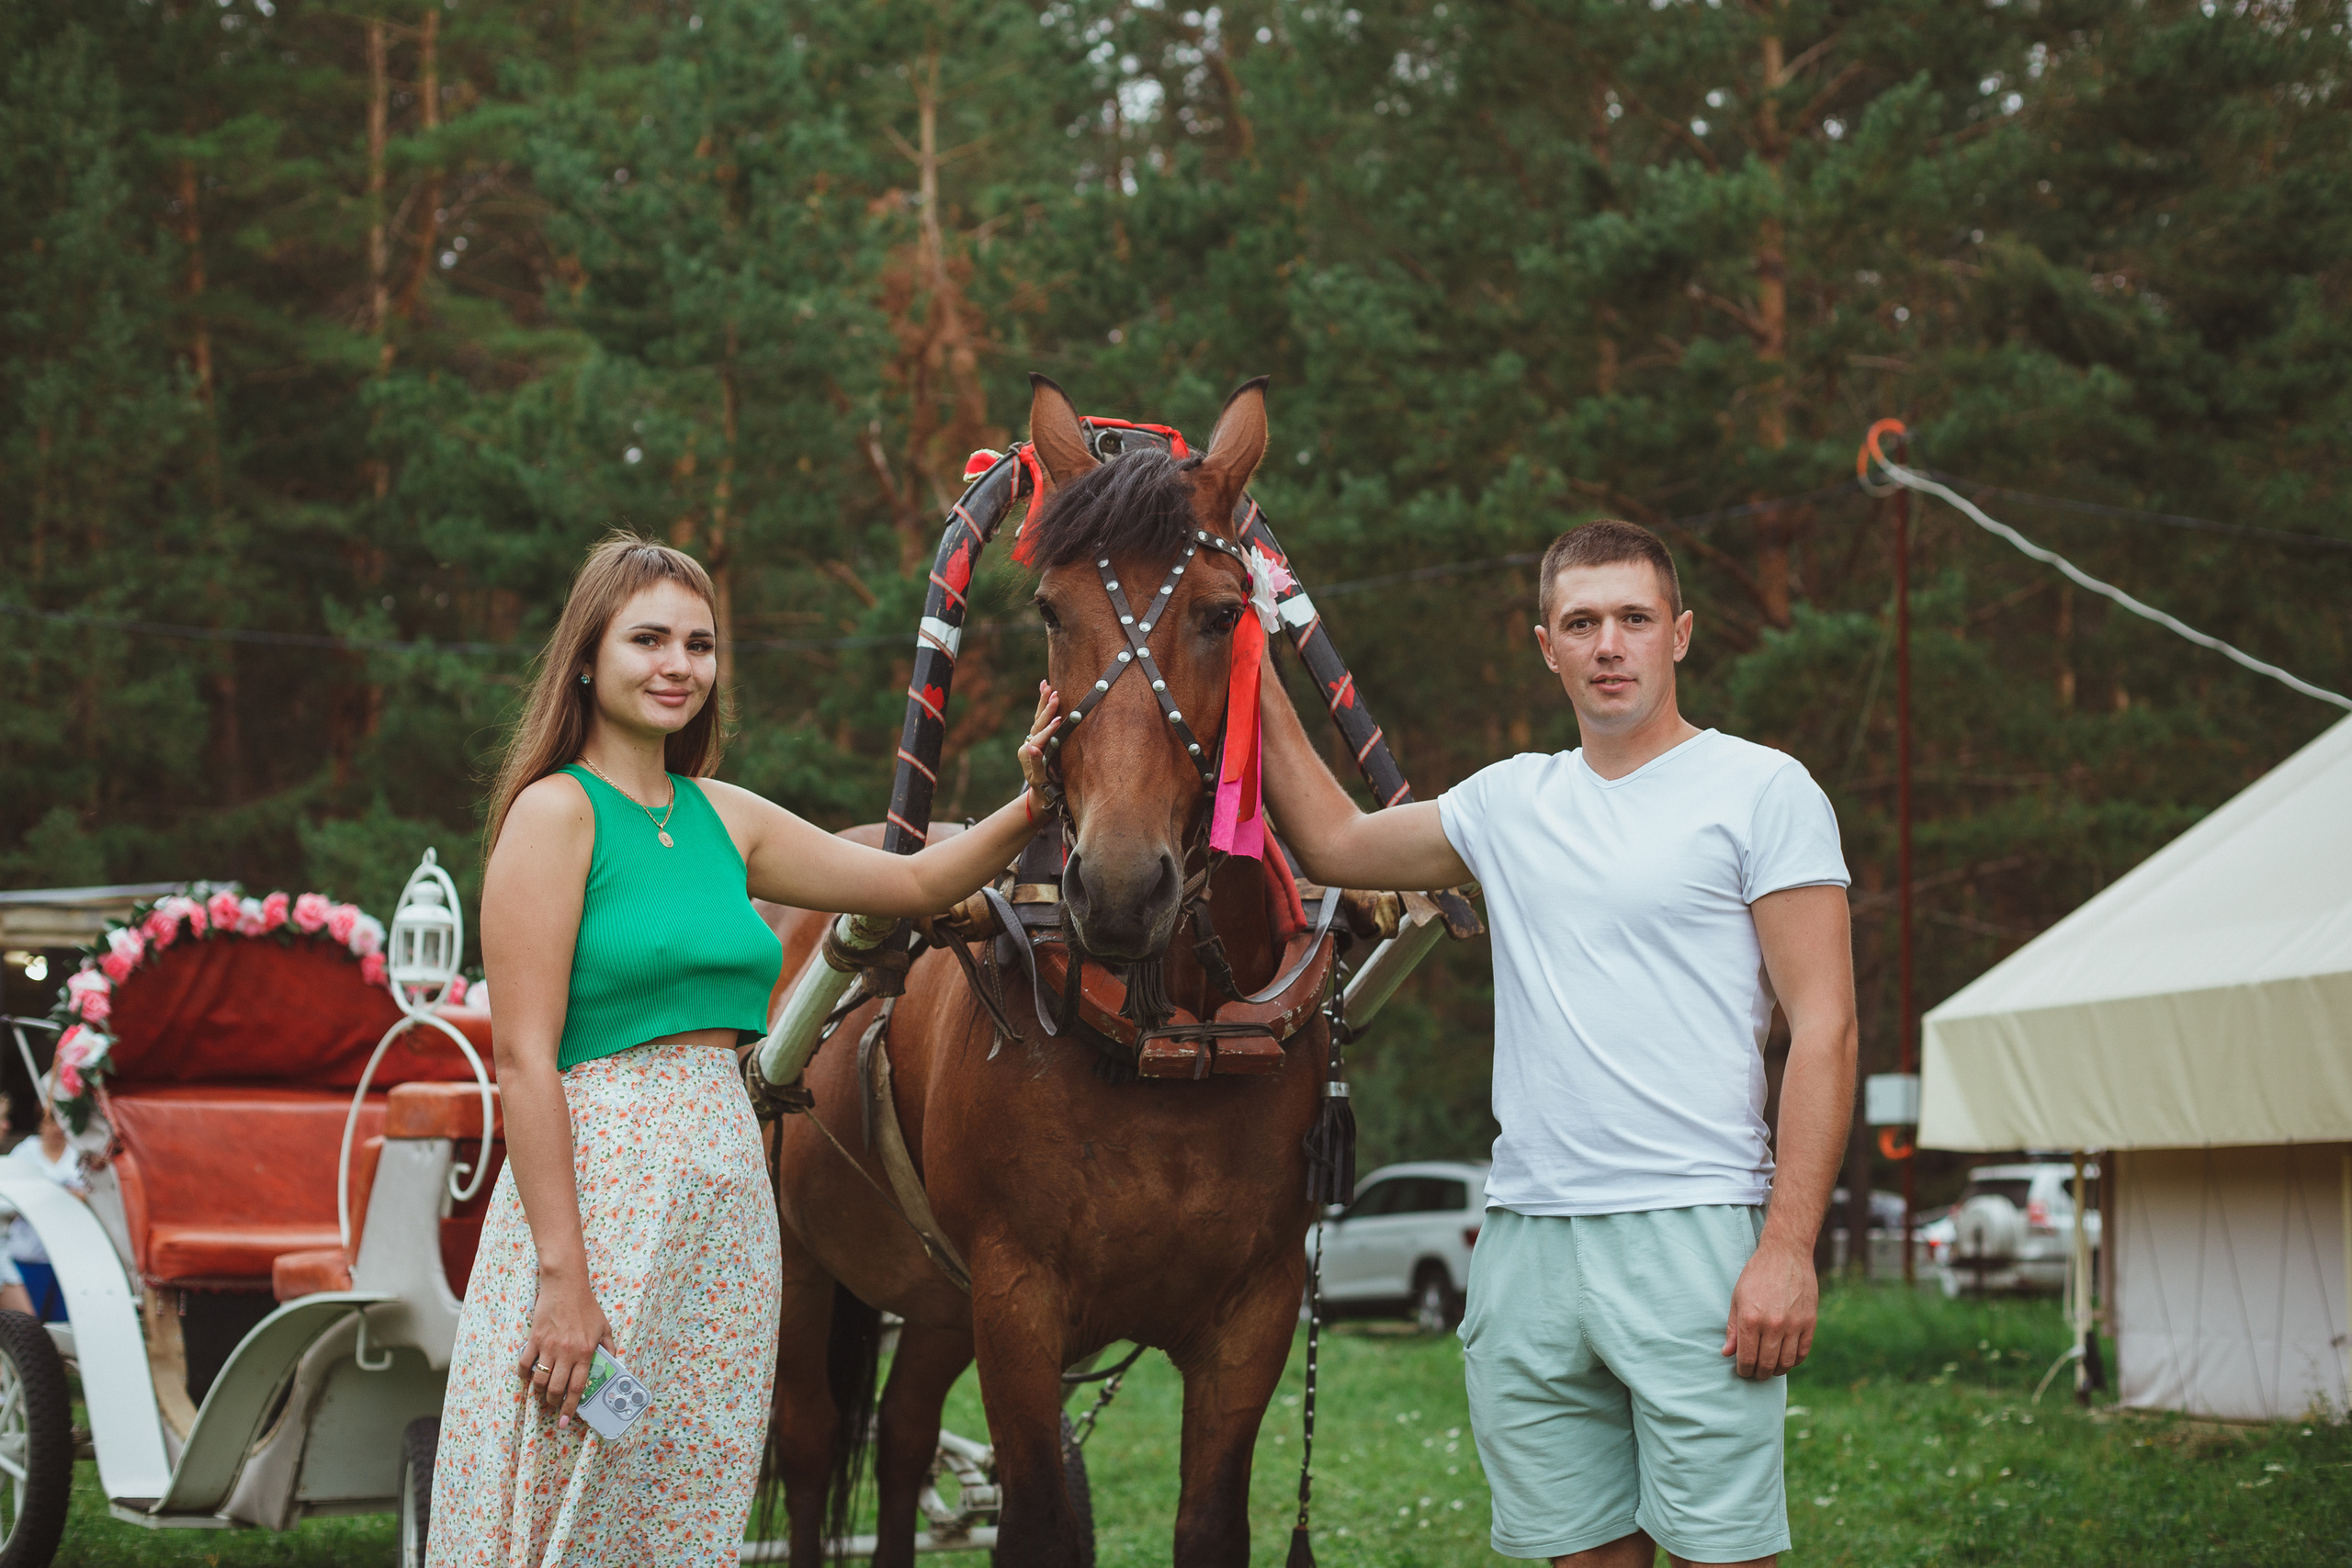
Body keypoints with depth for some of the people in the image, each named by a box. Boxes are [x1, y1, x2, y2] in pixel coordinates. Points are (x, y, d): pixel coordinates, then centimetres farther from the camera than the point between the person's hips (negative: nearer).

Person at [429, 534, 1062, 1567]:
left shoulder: (722, 816, 12)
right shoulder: (557, 810, -7)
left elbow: (912, 883, 22)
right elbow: (525, 1058, -13)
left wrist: (1029, 810, 4)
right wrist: (562, 1275, -19)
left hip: (726, 1192, 7)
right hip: (601, 1184, -7)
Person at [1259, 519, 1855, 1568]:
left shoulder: (1762, 791, 0)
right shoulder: (1508, 803, 15)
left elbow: (1824, 1026, -5)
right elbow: (1335, 843, 28)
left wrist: (1788, 1248, -14)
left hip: (1690, 1236, -5)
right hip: (1524, 1242, 5)